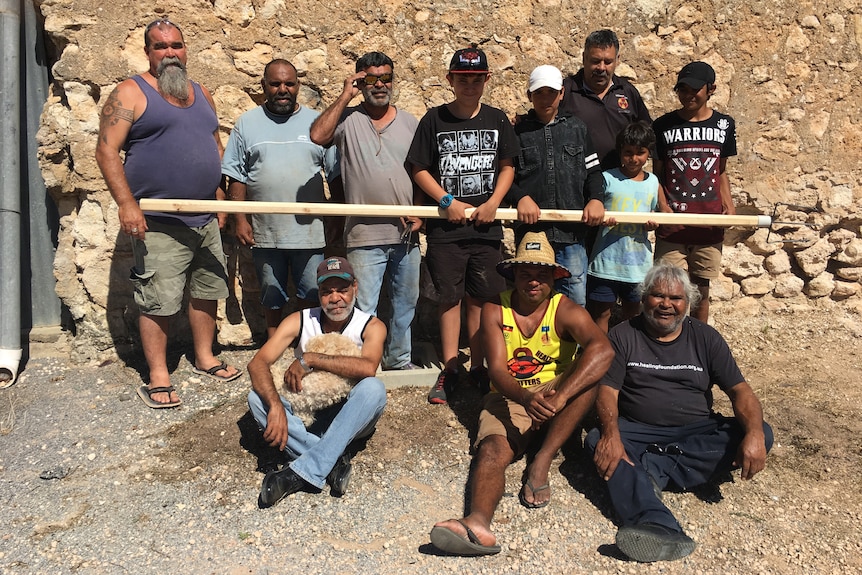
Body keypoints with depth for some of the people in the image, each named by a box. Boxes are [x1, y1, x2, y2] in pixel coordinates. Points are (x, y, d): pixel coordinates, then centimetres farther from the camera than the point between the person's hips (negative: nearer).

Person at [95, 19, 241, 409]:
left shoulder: (200, 93, 15)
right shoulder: (131, 94, -5)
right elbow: (106, 150, -12)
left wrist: (219, 189, 13)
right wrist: (126, 203, -21)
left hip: (206, 220, 7)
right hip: (159, 224, -6)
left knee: (207, 291, 14)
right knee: (158, 302, -3)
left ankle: (205, 358, 30)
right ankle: (158, 378, 10)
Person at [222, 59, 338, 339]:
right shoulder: (247, 123, 4)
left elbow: (336, 174, 3)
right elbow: (236, 177, 3)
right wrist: (240, 219, -4)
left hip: (310, 230, -1)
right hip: (265, 231, 1)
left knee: (312, 294, 8)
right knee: (272, 295, 15)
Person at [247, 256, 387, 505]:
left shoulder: (371, 326, -11)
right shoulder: (300, 321, -5)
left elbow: (367, 367, -33)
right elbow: (257, 363, -17)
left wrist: (309, 359, -27)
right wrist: (275, 407, -35)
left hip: (348, 420, -2)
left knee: (373, 388, -33)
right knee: (257, 397, -23)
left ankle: (300, 473, -35)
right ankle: (334, 461, -30)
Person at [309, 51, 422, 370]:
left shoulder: (409, 123, 11)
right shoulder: (348, 119, 0)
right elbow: (318, 135, -20)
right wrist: (345, 96, -13)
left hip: (406, 234, 4)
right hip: (365, 235, -4)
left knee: (406, 300, 15)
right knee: (364, 307, 0)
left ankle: (399, 359, 32)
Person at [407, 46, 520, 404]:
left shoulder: (496, 120, 5)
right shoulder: (434, 120, -1)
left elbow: (507, 166, 8)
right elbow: (419, 169, -1)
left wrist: (493, 203, -7)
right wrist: (448, 202, -12)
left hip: (486, 226, 2)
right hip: (446, 227, -1)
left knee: (480, 297, 7)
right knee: (450, 298, 6)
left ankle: (478, 367, 21)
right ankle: (449, 371, 17)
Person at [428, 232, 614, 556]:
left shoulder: (565, 310, -8)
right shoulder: (495, 310, -3)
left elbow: (603, 349, -28)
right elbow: (498, 371, -14)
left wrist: (558, 397, -43)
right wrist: (526, 398, -38)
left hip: (552, 392, 0)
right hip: (509, 398, 0)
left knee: (590, 372, -29)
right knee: (491, 450, -29)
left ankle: (541, 464, -29)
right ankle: (478, 522, -57)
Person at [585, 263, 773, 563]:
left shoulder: (705, 338, 8)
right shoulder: (623, 335, 3)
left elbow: (739, 390, 0)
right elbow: (607, 390, -8)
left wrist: (754, 433, -22)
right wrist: (611, 433, -30)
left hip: (697, 433, 2)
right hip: (638, 431, -2)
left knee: (762, 434, -22)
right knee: (598, 440, -32)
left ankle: (649, 470, -28)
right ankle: (658, 528, -55)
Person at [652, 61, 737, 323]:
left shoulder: (724, 125, 7)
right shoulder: (663, 125, 1)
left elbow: (721, 171, 15)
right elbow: (657, 174, 4)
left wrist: (728, 205, -1)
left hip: (709, 225, 2)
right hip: (671, 225, -2)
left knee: (701, 291, 11)